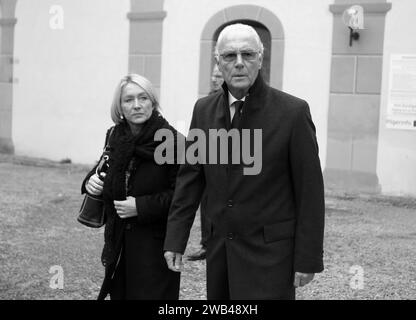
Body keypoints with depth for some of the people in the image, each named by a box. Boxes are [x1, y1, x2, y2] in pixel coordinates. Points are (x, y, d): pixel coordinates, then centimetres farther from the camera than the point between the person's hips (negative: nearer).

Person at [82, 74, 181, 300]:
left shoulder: (172, 142, -14)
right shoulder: (115, 137, 6)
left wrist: (141, 206, -19)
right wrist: (91, 181, 1)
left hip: (155, 244, -6)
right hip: (118, 241, 6)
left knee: (151, 293, -1)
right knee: (119, 293, 12)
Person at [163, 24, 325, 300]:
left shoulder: (293, 111, -10)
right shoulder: (204, 109, 5)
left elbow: (310, 191, -8)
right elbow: (190, 176, 9)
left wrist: (308, 260, -9)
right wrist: (175, 240, 5)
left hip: (270, 254, -4)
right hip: (219, 250, 5)